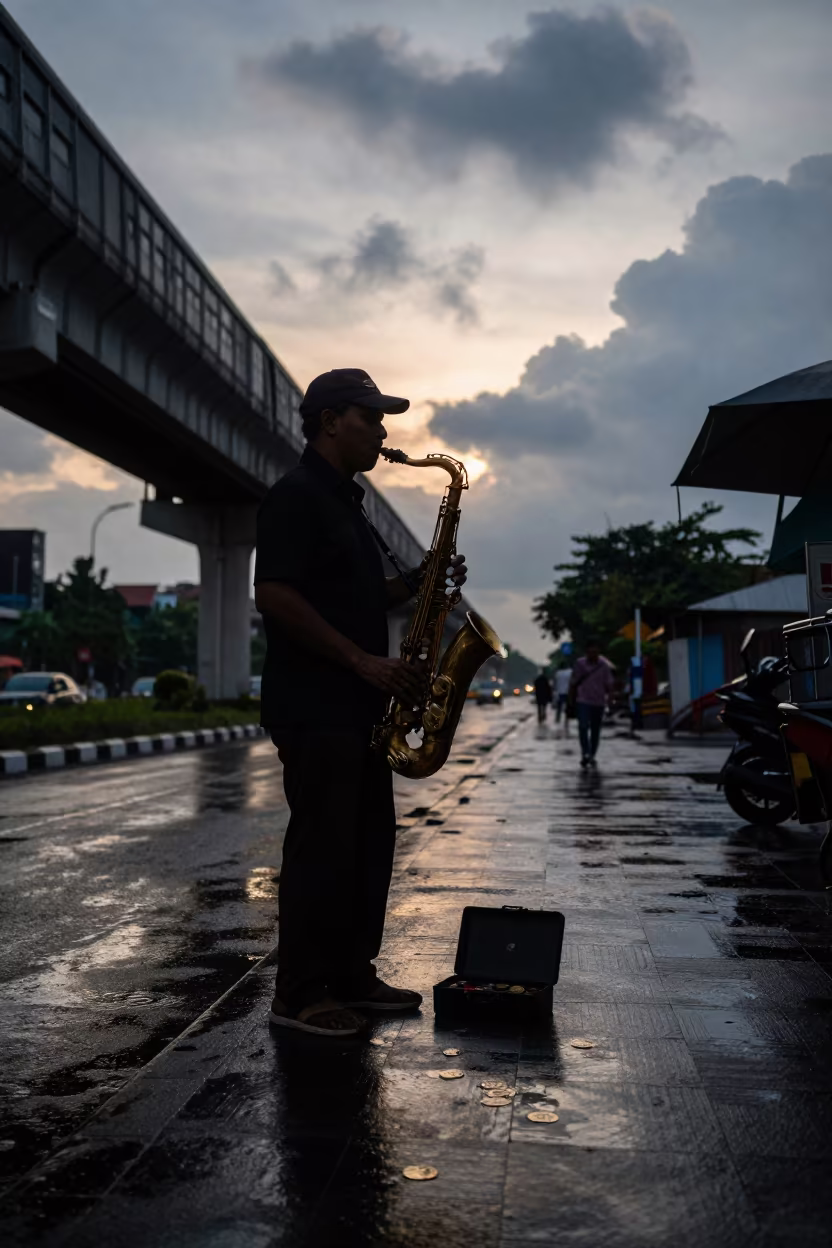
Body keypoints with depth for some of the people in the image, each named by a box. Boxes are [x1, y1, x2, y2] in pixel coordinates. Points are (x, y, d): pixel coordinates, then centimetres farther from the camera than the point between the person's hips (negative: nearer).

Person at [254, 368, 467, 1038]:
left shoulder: (347, 501, 20)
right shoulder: (296, 496, -9)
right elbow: (274, 595, -19)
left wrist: (418, 581, 9)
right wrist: (363, 661, -20)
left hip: (358, 705, 10)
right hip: (313, 706, -10)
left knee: (370, 842, 12)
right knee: (322, 845, -5)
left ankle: (352, 976, 23)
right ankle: (300, 995, 5)